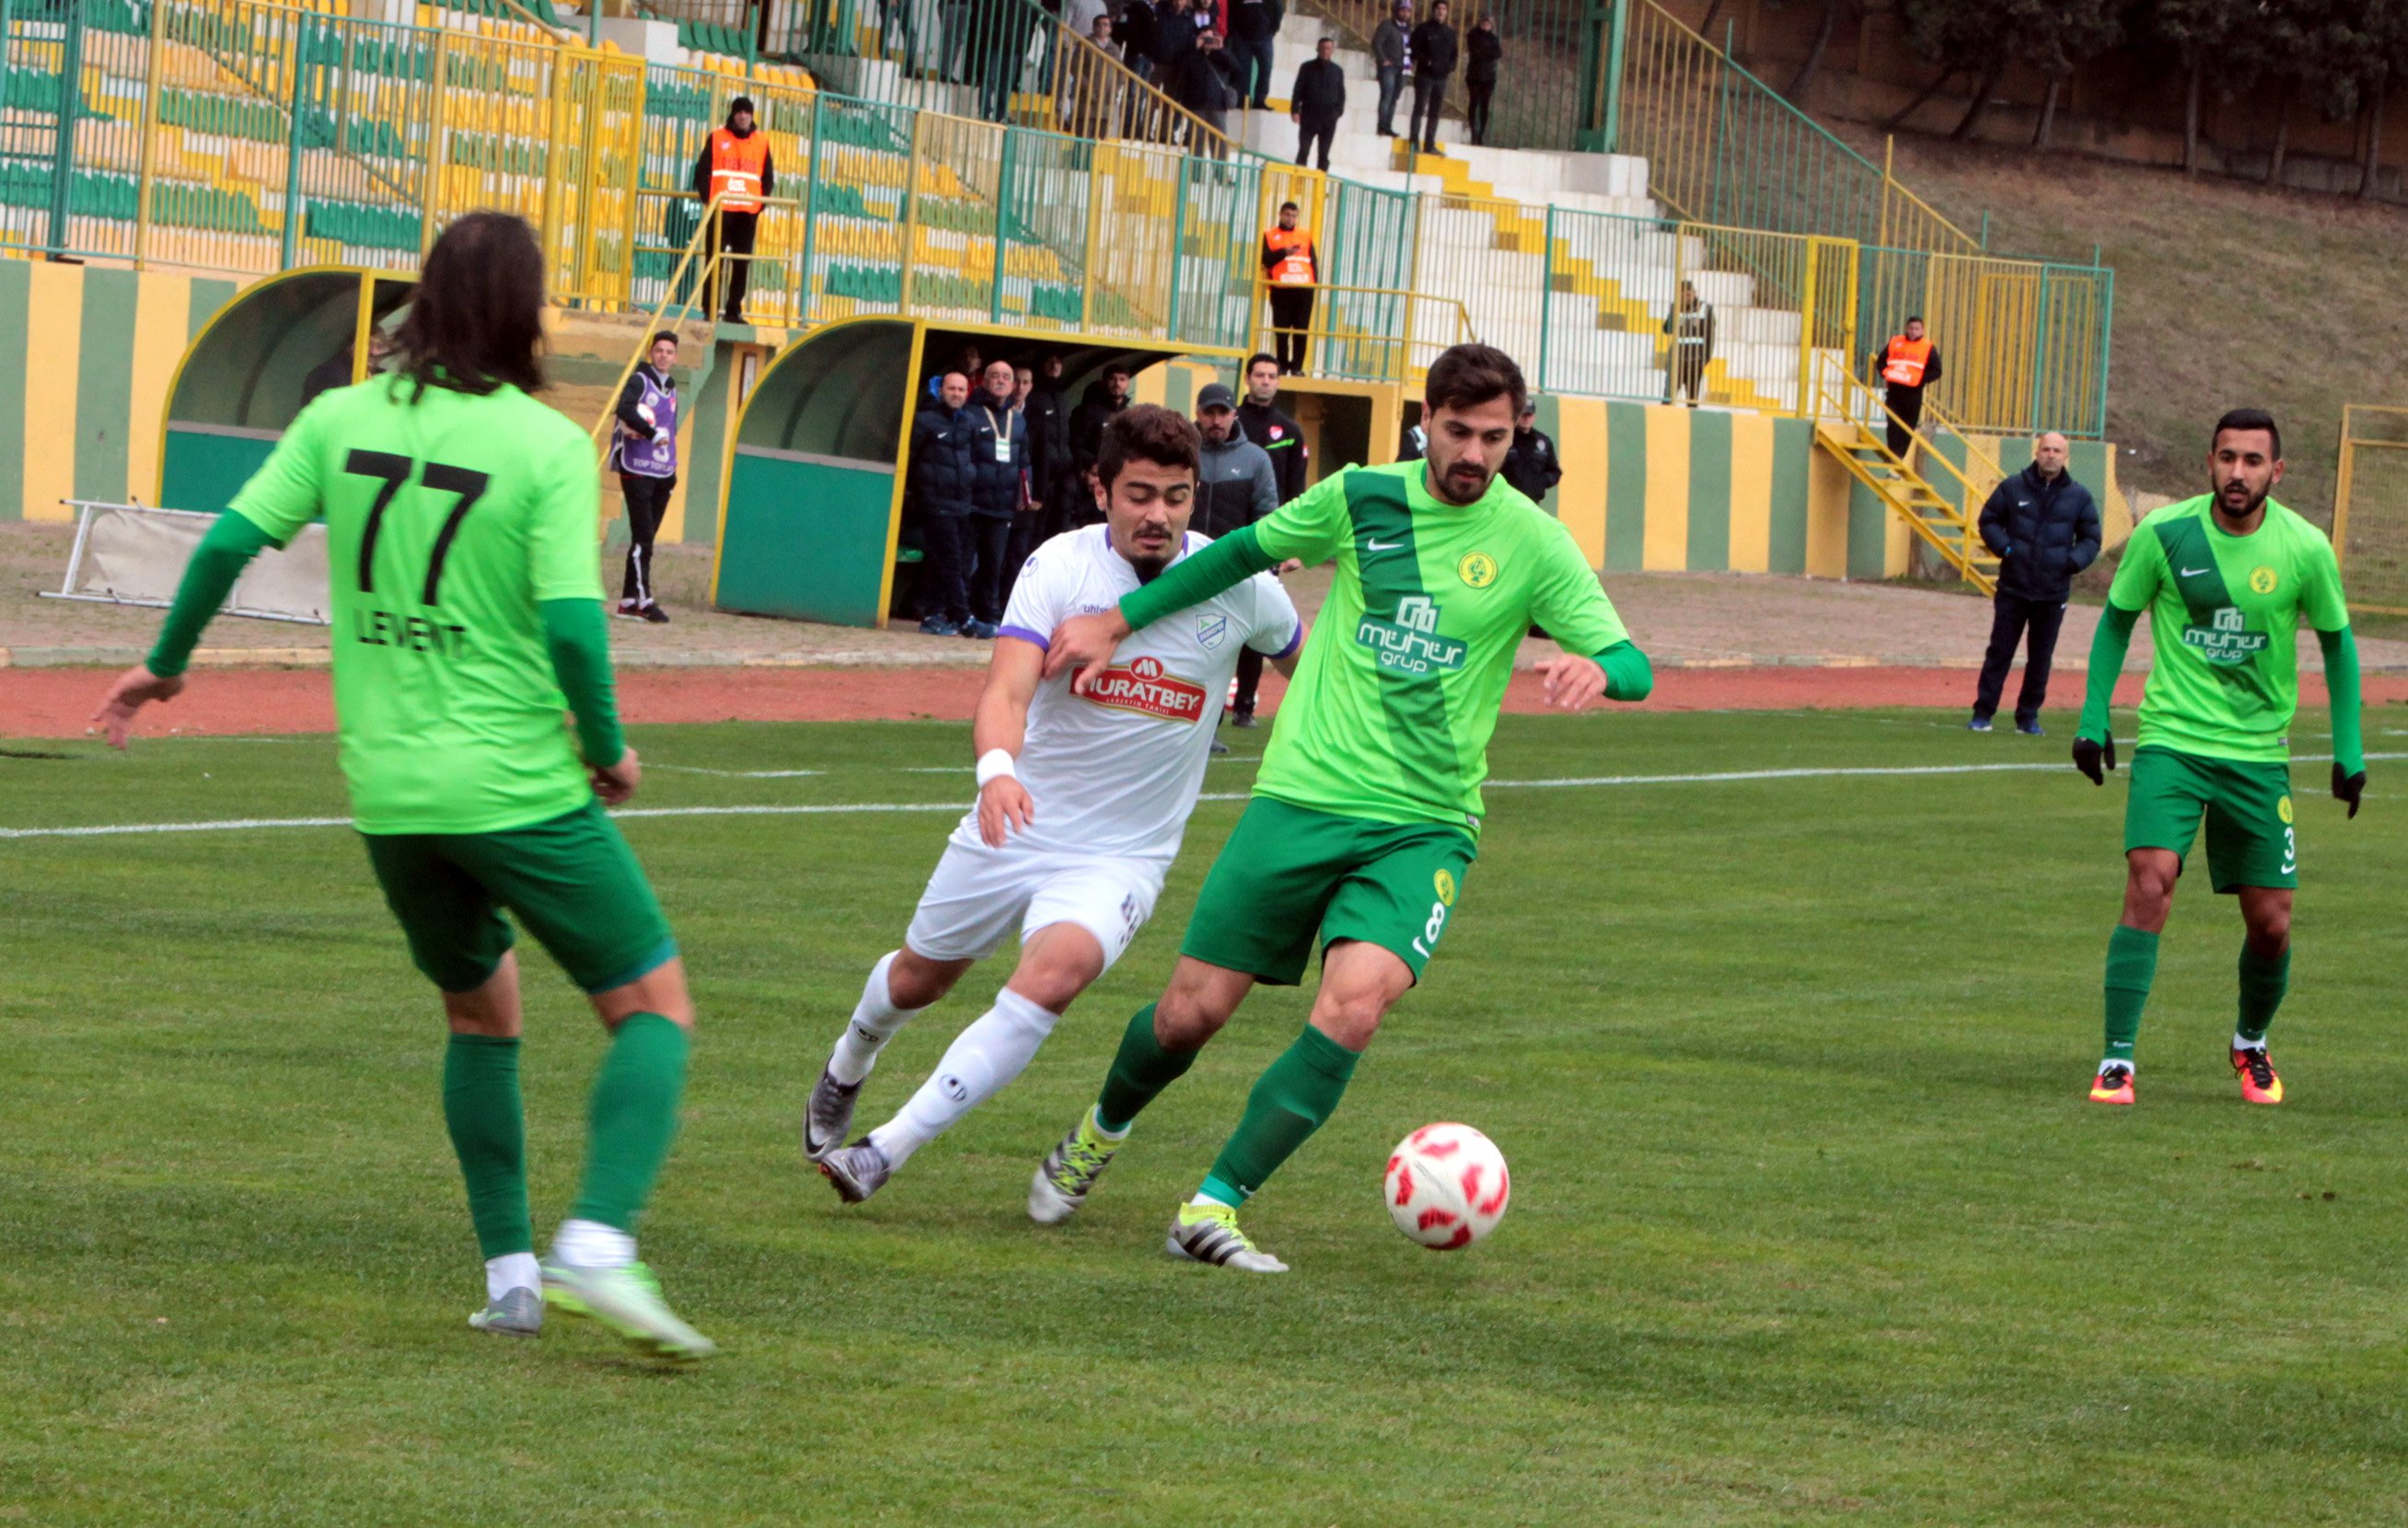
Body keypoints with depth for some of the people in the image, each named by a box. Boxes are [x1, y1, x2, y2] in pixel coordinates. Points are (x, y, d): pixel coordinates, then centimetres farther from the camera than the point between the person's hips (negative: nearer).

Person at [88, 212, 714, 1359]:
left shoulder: (341, 420, 2)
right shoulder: (547, 445, -10)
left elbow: (228, 544, 1)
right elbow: (570, 621, -17)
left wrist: (166, 663, 17)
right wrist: (609, 750, -1)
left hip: (388, 793, 5)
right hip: (519, 789, -5)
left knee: (481, 1008, 24)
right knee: (655, 1006, 5)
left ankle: (511, 1274, 20)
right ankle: (597, 1246, -15)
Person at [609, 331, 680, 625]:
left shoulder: (671, 389, 18)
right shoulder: (639, 381, -6)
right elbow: (625, 409, -24)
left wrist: (672, 468, 10)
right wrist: (652, 433, -28)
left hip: (662, 474, 7)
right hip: (637, 471, -7)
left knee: (646, 539, 7)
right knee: (643, 536, -11)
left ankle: (629, 601, 10)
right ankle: (643, 601, -13)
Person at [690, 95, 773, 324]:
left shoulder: (761, 142, 11)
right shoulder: (717, 138, 5)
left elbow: (768, 177, 12)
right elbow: (703, 170, 3)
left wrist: (761, 202, -1)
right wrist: (708, 198, -8)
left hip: (748, 211, 2)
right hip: (721, 209, -2)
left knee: (742, 263, 2)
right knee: (716, 259, -3)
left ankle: (734, 310, 5)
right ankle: (710, 309, -2)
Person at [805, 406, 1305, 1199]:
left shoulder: (1238, 587, -9)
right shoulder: (1060, 566, -15)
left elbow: (1308, 665, 13)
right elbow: (1007, 690, -28)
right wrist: (997, 769, -49)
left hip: (1121, 857, -1)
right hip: (1015, 823, 1)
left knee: (1056, 971, -30)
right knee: (920, 975, 18)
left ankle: (886, 1151, -25)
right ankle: (847, 1069, 56)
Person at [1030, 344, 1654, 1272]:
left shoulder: (1532, 544, -3)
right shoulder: (1361, 498, 2)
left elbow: (1632, 666, -8)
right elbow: (1246, 552, 18)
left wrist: (1596, 667, -32)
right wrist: (1116, 622, 17)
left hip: (1423, 827, -1)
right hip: (1302, 798, 1)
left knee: (1354, 1006, -24)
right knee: (1191, 1012, 2)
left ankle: (1214, 1208, -15)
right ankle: (1101, 1133, 35)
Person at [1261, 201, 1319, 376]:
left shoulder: (1305, 236, 17)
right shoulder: (1270, 235, 10)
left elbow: (1314, 261, 12)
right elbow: (1266, 260, -3)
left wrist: (1315, 281, 0)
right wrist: (1284, 252, -16)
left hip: (1304, 289, 2)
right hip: (1281, 289, -2)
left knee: (1302, 331, -2)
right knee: (1281, 330, -1)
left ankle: (1297, 367, 1)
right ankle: (1283, 366, 7)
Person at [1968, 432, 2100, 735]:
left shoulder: (2079, 497, 4)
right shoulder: (2013, 488, 3)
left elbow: (2091, 539, 12)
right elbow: (1988, 520, 12)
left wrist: (2073, 561, -7)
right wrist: (2004, 548, -6)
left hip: (2053, 594, 1)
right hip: (2013, 588, -1)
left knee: (2041, 659, 6)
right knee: (1999, 652, 1)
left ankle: (2028, 716, 15)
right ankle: (1983, 714, 5)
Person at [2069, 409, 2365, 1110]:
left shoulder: (2305, 549, -7)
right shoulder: (2163, 534, -8)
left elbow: (2337, 641, 8)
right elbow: (2116, 620, 6)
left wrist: (2348, 750, 4)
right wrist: (2093, 718, -1)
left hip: (2260, 751, 2)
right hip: (2171, 739, -2)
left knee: (2271, 923, 4)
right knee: (2150, 883, -21)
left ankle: (2251, 1043, 34)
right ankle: (2117, 1061, -17)